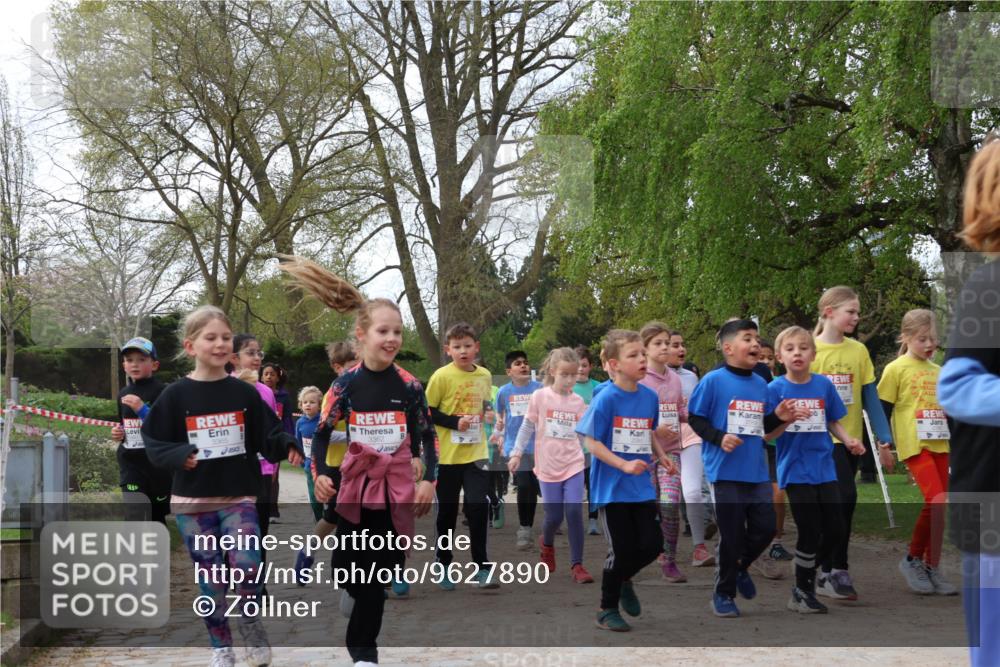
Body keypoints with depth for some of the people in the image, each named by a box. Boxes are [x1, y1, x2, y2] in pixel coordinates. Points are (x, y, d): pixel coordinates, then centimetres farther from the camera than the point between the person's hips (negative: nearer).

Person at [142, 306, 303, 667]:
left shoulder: (244, 393, 1)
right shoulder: (175, 396, -3)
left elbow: (266, 437, 3)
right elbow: (153, 443, 0)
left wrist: (287, 446, -18)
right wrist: (180, 455, -19)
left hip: (239, 497, 0)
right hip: (193, 502, 0)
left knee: (247, 568, -16)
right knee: (211, 580, 4)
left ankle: (250, 622, 14)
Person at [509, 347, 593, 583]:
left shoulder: (578, 402, 3)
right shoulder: (540, 397, -4)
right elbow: (527, 427, 3)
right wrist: (517, 453, 2)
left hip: (573, 465, 1)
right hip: (548, 466, -1)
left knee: (574, 512, -12)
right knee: (554, 516, 2)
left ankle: (577, 564, -2)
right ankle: (547, 543, 38)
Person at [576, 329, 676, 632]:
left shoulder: (650, 396, 3)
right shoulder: (606, 399, -15)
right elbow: (592, 443, -13)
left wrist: (660, 455, 2)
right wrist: (624, 465, -22)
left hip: (642, 487, 5)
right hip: (612, 488, -5)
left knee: (652, 545, 3)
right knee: (622, 550, -1)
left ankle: (624, 578, 34)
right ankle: (607, 609, 19)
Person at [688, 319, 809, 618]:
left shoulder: (760, 384, 8)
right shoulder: (713, 381, -10)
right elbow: (695, 419, -8)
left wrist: (778, 417, -2)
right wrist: (718, 437, -21)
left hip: (757, 472, 6)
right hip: (726, 472, -6)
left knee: (766, 527, 6)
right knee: (732, 535, 1)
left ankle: (740, 567, 34)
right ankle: (724, 593, 18)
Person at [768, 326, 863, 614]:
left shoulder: (824, 385, 2)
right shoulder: (776, 389, -7)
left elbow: (833, 421, 12)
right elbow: (768, 434, -7)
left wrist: (848, 440, -6)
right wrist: (786, 419, -25)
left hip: (824, 468, 4)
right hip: (796, 471, -4)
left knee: (835, 530, 6)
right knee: (810, 532, -3)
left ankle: (808, 570, 32)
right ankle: (801, 592, 16)